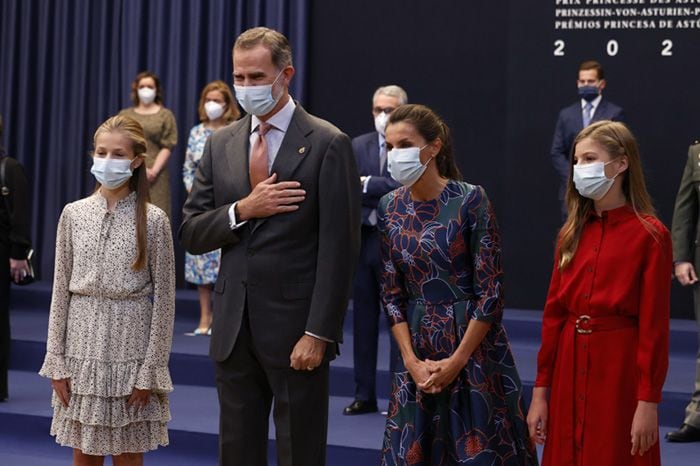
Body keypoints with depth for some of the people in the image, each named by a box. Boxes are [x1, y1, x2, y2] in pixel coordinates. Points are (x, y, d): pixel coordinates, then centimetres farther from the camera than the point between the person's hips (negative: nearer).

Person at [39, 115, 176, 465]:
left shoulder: (153, 220, -5)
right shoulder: (74, 214, 2)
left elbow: (163, 298, -4)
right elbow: (61, 290, 5)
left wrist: (151, 370, -8)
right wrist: (56, 361, 1)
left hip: (130, 346, -2)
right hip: (83, 343, 2)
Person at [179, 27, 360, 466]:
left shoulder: (327, 144, -7)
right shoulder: (221, 144, 9)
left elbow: (338, 248, -10)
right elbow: (191, 233, 7)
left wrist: (318, 333, -15)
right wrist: (242, 210, -11)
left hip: (295, 326, -5)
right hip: (233, 326, 5)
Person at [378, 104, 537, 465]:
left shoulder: (470, 200, -12)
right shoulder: (389, 208, 2)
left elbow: (491, 290, -13)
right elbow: (392, 293, 4)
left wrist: (457, 360, -13)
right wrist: (412, 361, -5)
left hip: (474, 344, -4)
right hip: (418, 348, 4)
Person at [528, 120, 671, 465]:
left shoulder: (650, 235, -9)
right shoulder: (572, 233, 7)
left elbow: (654, 327, -11)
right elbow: (553, 313, 7)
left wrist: (648, 401, -13)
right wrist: (541, 390, 5)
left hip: (620, 367, -5)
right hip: (569, 367, 5)